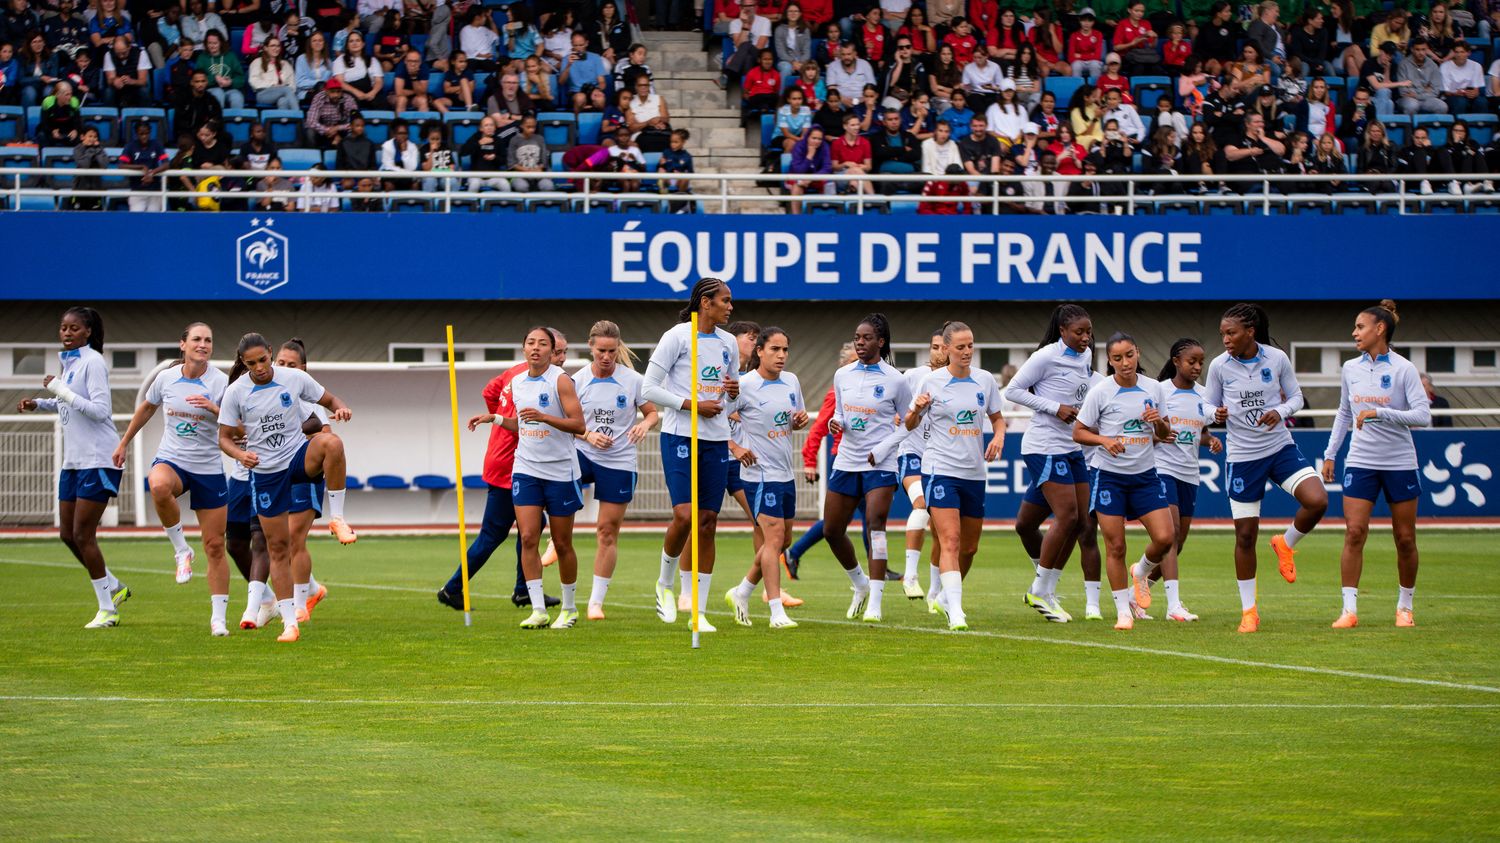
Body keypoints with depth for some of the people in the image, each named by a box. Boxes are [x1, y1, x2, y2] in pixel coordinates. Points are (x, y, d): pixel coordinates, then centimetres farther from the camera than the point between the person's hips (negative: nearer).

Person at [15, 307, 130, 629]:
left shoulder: (92, 363, -13)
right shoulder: (69, 362, 13)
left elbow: (99, 410, -21)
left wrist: (62, 391, -23)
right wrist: (39, 404, 14)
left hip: (98, 459, -9)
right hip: (74, 460, 9)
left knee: (82, 535, -8)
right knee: (68, 533, 9)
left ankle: (107, 609, 1)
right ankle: (114, 588, 25)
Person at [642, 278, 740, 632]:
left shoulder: (729, 343, 12)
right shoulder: (677, 336, -6)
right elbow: (649, 388, -8)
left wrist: (734, 392, -1)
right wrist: (692, 405, -16)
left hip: (716, 440, 6)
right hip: (680, 436, -5)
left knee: (708, 522, 2)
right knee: (685, 516, -16)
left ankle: (700, 612, 5)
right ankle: (664, 585, 11)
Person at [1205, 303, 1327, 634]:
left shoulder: (1277, 359, -6)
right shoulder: (1219, 366, -6)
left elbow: (1296, 396, 4)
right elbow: (1210, 408, 4)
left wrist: (1280, 411, -16)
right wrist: (1218, 415, -19)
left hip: (1281, 448, 0)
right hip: (1242, 456, 0)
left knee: (1317, 501, -22)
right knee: (1245, 535, 1)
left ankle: (1286, 544, 10)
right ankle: (1249, 610, 15)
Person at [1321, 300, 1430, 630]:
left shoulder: (1403, 368, -9)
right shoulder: (1350, 369, 6)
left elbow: (1423, 415, -16)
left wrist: (1380, 413, -25)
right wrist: (1330, 453, 15)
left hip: (1400, 463, -3)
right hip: (1360, 463, 3)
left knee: (1405, 538, 4)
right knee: (1354, 532, -9)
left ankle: (1405, 607, 20)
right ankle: (1349, 610, -9)